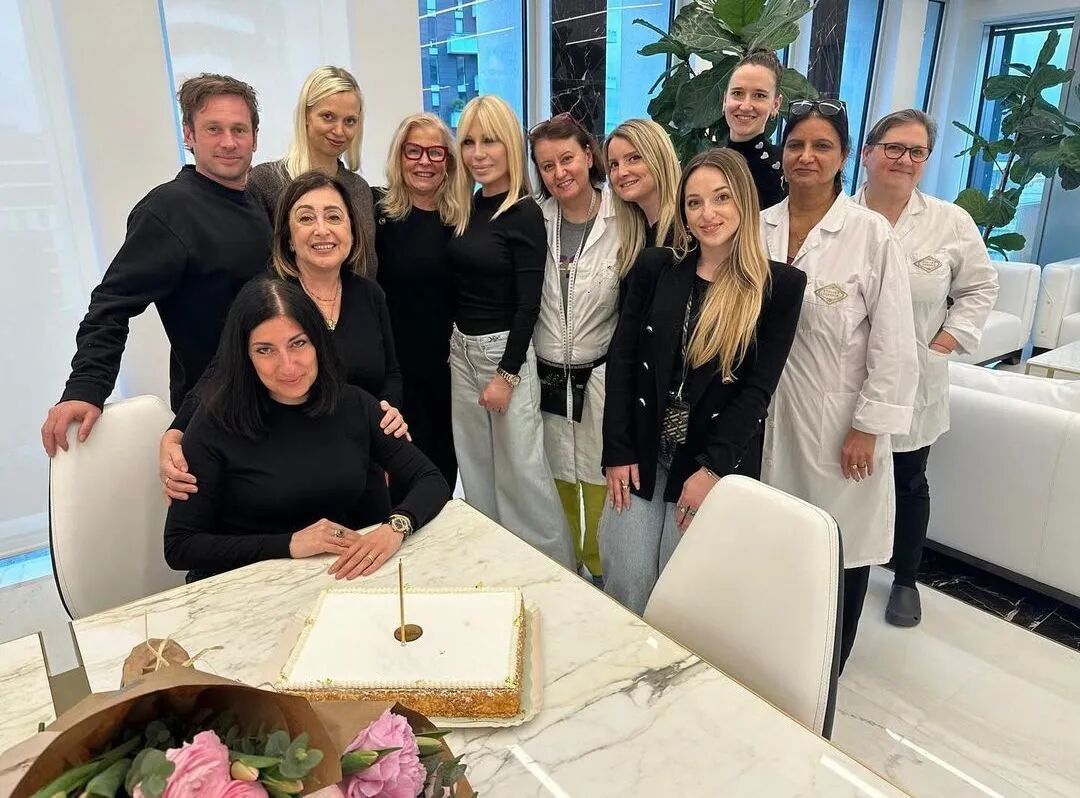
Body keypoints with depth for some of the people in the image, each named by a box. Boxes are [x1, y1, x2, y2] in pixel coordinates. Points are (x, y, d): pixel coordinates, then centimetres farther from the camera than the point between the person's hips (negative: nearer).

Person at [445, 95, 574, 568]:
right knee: (476, 465, 15)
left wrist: (506, 374, -16)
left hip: (505, 351, -7)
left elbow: (528, 304, -15)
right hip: (462, 348, 7)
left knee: (520, 468, 1)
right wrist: (457, 347, 3)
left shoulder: (524, 214, -12)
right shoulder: (468, 208, 8)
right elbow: (462, 286, 10)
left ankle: (556, 568, 21)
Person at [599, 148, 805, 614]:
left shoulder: (780, 285, -4)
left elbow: (759, 388, -7)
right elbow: (622, 360, 1)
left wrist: (711, 468, -12)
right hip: (641, 453, 2)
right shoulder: (654, 268, 2)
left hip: (718, 463, -2)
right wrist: (617, 452, -4)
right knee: (625, 582, 6)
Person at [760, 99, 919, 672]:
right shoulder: (760, 227, 3)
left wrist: (868, 428, -10)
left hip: (838, 420, -3)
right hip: (768, 415, 3)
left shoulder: (871, 233, -9)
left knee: (840, 556, 8)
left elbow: (893, 344, -8)